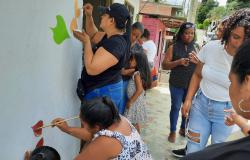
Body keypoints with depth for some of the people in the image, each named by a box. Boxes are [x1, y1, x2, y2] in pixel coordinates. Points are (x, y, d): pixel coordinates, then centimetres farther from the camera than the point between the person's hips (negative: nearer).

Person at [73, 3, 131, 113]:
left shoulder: (115, 44, -26)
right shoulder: (110, 37, 5)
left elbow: (91, 69, -31)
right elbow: (93, 36, 24)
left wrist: (86, 42, -19)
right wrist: (88, 15, 10)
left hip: (103, 93, -10)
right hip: (106, 89, 10)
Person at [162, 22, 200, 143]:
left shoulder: (196, 48, 7)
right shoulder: (173, 48, -1)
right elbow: (164, 65, -5)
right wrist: (178, 62, -21)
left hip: (191, 84, 3)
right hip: (177, 84, -3)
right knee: (175, 107, 5)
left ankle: (183, 128, 32)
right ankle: (172, 132, 20)